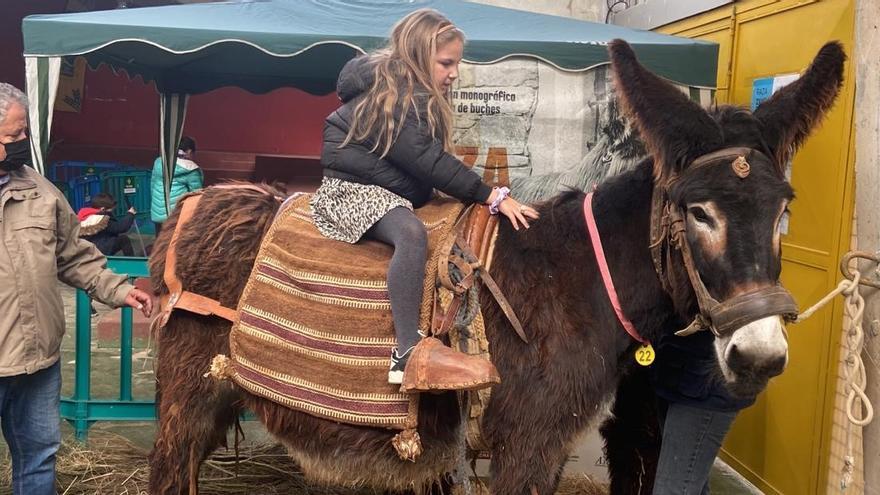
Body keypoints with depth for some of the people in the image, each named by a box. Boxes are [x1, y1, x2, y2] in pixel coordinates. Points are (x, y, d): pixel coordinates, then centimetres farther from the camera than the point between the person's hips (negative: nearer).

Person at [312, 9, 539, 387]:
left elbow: (428, 160, 15)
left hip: (383, 188, 10)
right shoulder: (395, 98, -18)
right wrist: (493, 196, -27)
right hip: (351, 188, -10)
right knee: (411, 233, -37)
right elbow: (429, 162, -26)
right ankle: (407, 355, -44)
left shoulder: (404, 89, 12)